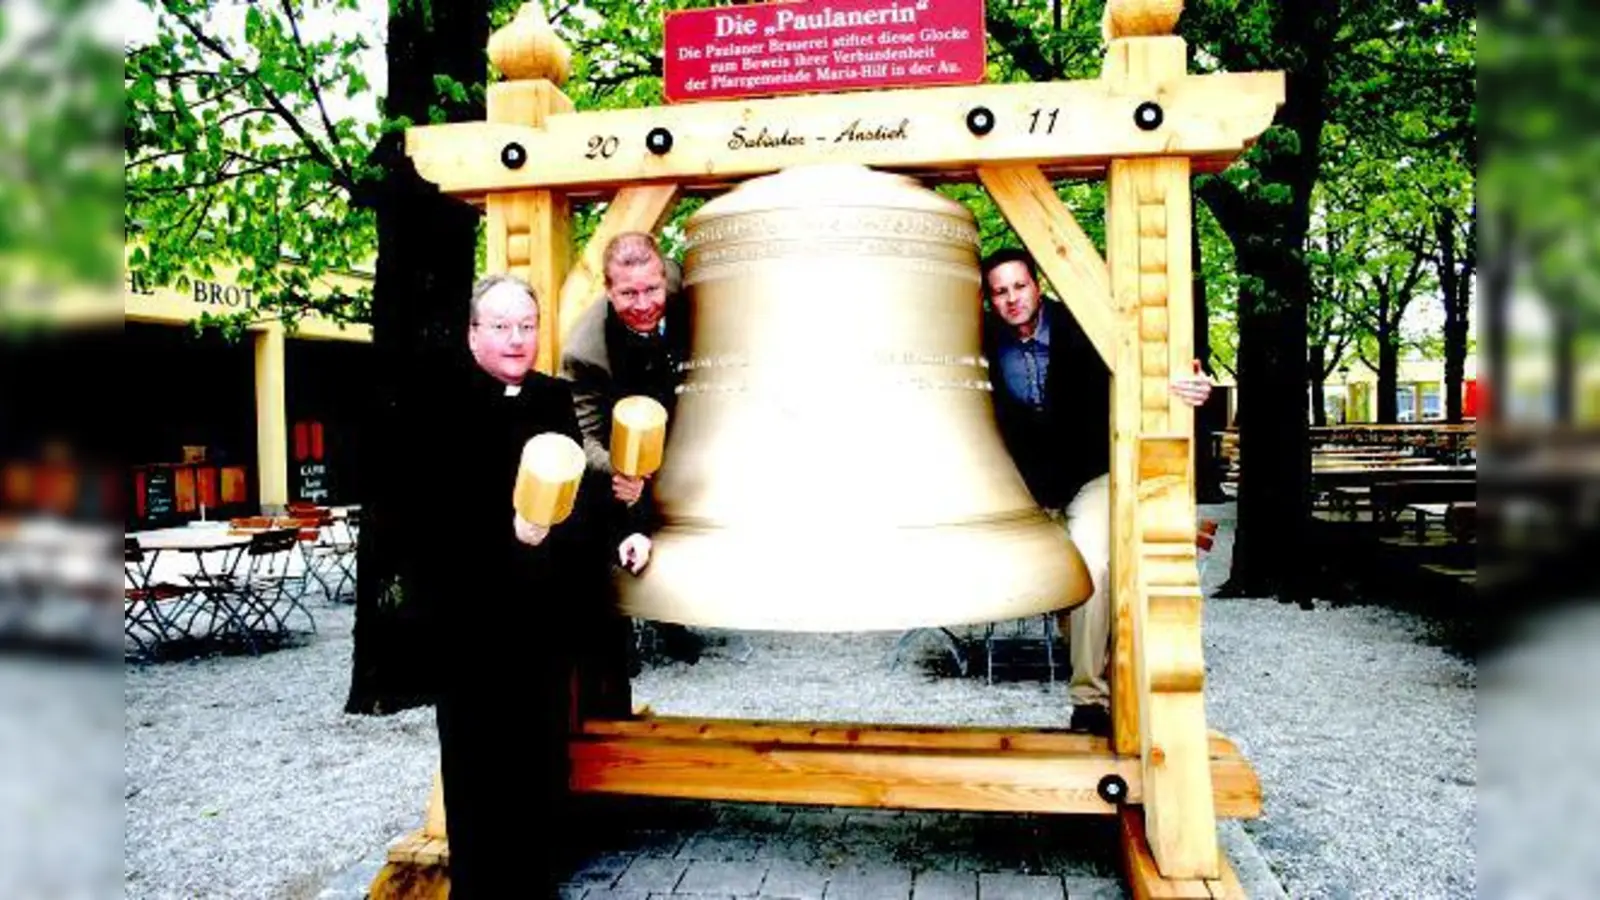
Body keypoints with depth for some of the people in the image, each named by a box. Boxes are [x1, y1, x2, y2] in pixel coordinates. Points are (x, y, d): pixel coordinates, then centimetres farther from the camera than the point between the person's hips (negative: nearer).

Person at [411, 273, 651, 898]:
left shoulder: (555, 398, 11)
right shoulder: (445, 405, -7)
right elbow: (433, 508, -17)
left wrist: (616, 536, 3)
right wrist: (507, 528, -29)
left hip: (546, 605, 5)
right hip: (472, 609, -5)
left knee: (544, 747, 13)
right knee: (480, 755, 6)